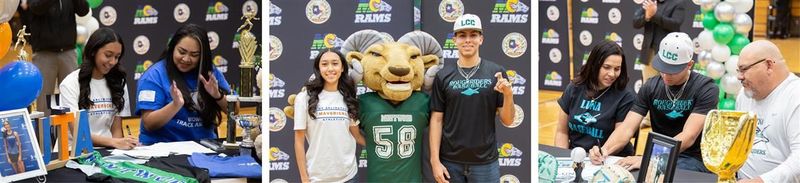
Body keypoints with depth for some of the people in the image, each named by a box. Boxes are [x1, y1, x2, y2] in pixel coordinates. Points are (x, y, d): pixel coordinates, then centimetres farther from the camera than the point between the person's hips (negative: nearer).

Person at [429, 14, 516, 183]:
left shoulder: (496, 73, 1)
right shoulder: (443, 76, 1)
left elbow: (507, 121, 2)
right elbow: (437, 120, 1)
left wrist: (508, 95, -16)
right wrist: (435, 160, -5)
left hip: (485, 161, 0)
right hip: (450, 161, 0)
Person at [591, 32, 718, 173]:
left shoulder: (706, 89, -11)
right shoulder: (650, 87, 1)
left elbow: (688, 136, -22)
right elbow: (627, 128, -6)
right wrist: (605, 150, -28)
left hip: (694, 160, -4)